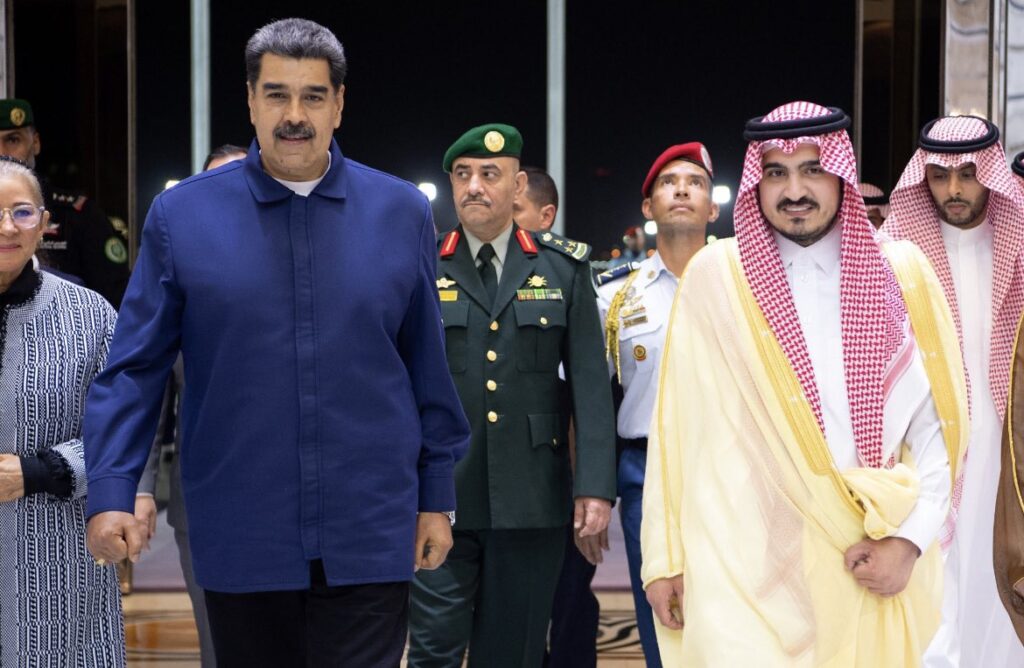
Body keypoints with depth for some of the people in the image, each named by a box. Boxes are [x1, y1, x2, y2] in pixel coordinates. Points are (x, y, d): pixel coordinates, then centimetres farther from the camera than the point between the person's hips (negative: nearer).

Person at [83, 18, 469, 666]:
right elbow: (134, 367, 1)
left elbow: (429, 370, 7)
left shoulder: (402, 213, 3)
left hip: (370, 538, 0)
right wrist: (111, 493, -6)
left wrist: (437, 499, 8)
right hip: (239, 539, 0)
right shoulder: (181, 215, 0)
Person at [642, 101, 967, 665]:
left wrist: (909, 539, -6)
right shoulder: (714, 276, 0)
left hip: (873, 568, 2)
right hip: (746, 569, -2)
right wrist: (664, 558, -1)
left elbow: (938, 425, 4)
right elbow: (678, 428, 0)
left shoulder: (901, 275, 4)